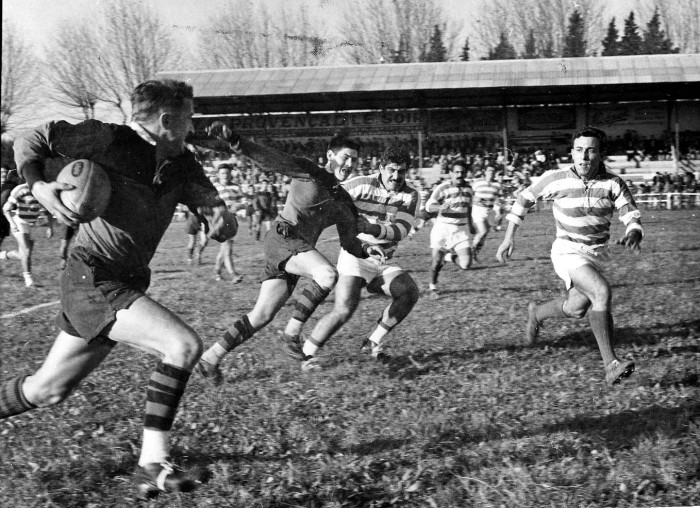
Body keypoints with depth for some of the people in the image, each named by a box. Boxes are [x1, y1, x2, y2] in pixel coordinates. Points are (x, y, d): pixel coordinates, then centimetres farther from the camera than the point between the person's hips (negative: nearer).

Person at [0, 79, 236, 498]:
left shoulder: (181, 165, 7)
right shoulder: (110, 141, -12)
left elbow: (209, 200, 3)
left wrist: (223, 219, -21)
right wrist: (39, 186, -23)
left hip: (127, 285, 8)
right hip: (93, 279, -8)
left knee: (48, 389, 16)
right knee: (184, 344, -22)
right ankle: (153, 463, -17)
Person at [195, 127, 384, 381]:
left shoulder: (345, 203, 18)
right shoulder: (310, 173, -2)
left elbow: (349, 243, 22)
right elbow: (273, 159, -14)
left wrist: (366, 250, 0)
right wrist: (236, 142, -29)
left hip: (300, 252, 7)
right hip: (283, 238, -7)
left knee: (261, 316, 1)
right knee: (328, 274, -29)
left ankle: (209, 359, 8)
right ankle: (292, 333, -18)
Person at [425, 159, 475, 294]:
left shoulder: (468, 188, 7)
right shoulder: (443, 188, -9)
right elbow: (429, 206, -17)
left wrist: (470, 224, 30)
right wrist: (440, 207, -37)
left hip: (461, 229, 3)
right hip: (443, 227, -3)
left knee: (466, 264, -9)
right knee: (437, 261, -2)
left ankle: (450, 256, 24)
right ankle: (433, 286, 26)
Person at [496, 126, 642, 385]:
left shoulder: (613, 184, -11)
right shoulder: (556, 179, -14)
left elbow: (632, 216, -15)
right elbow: (525, 198, 2)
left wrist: (633, 233, -39)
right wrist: (509, 237, 1)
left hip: (597, 254, 5)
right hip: (568, 251, -5)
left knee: (577, 308, 17)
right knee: (602, 292, -27)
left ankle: (537, 313, 50)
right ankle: (611, 364, -26)